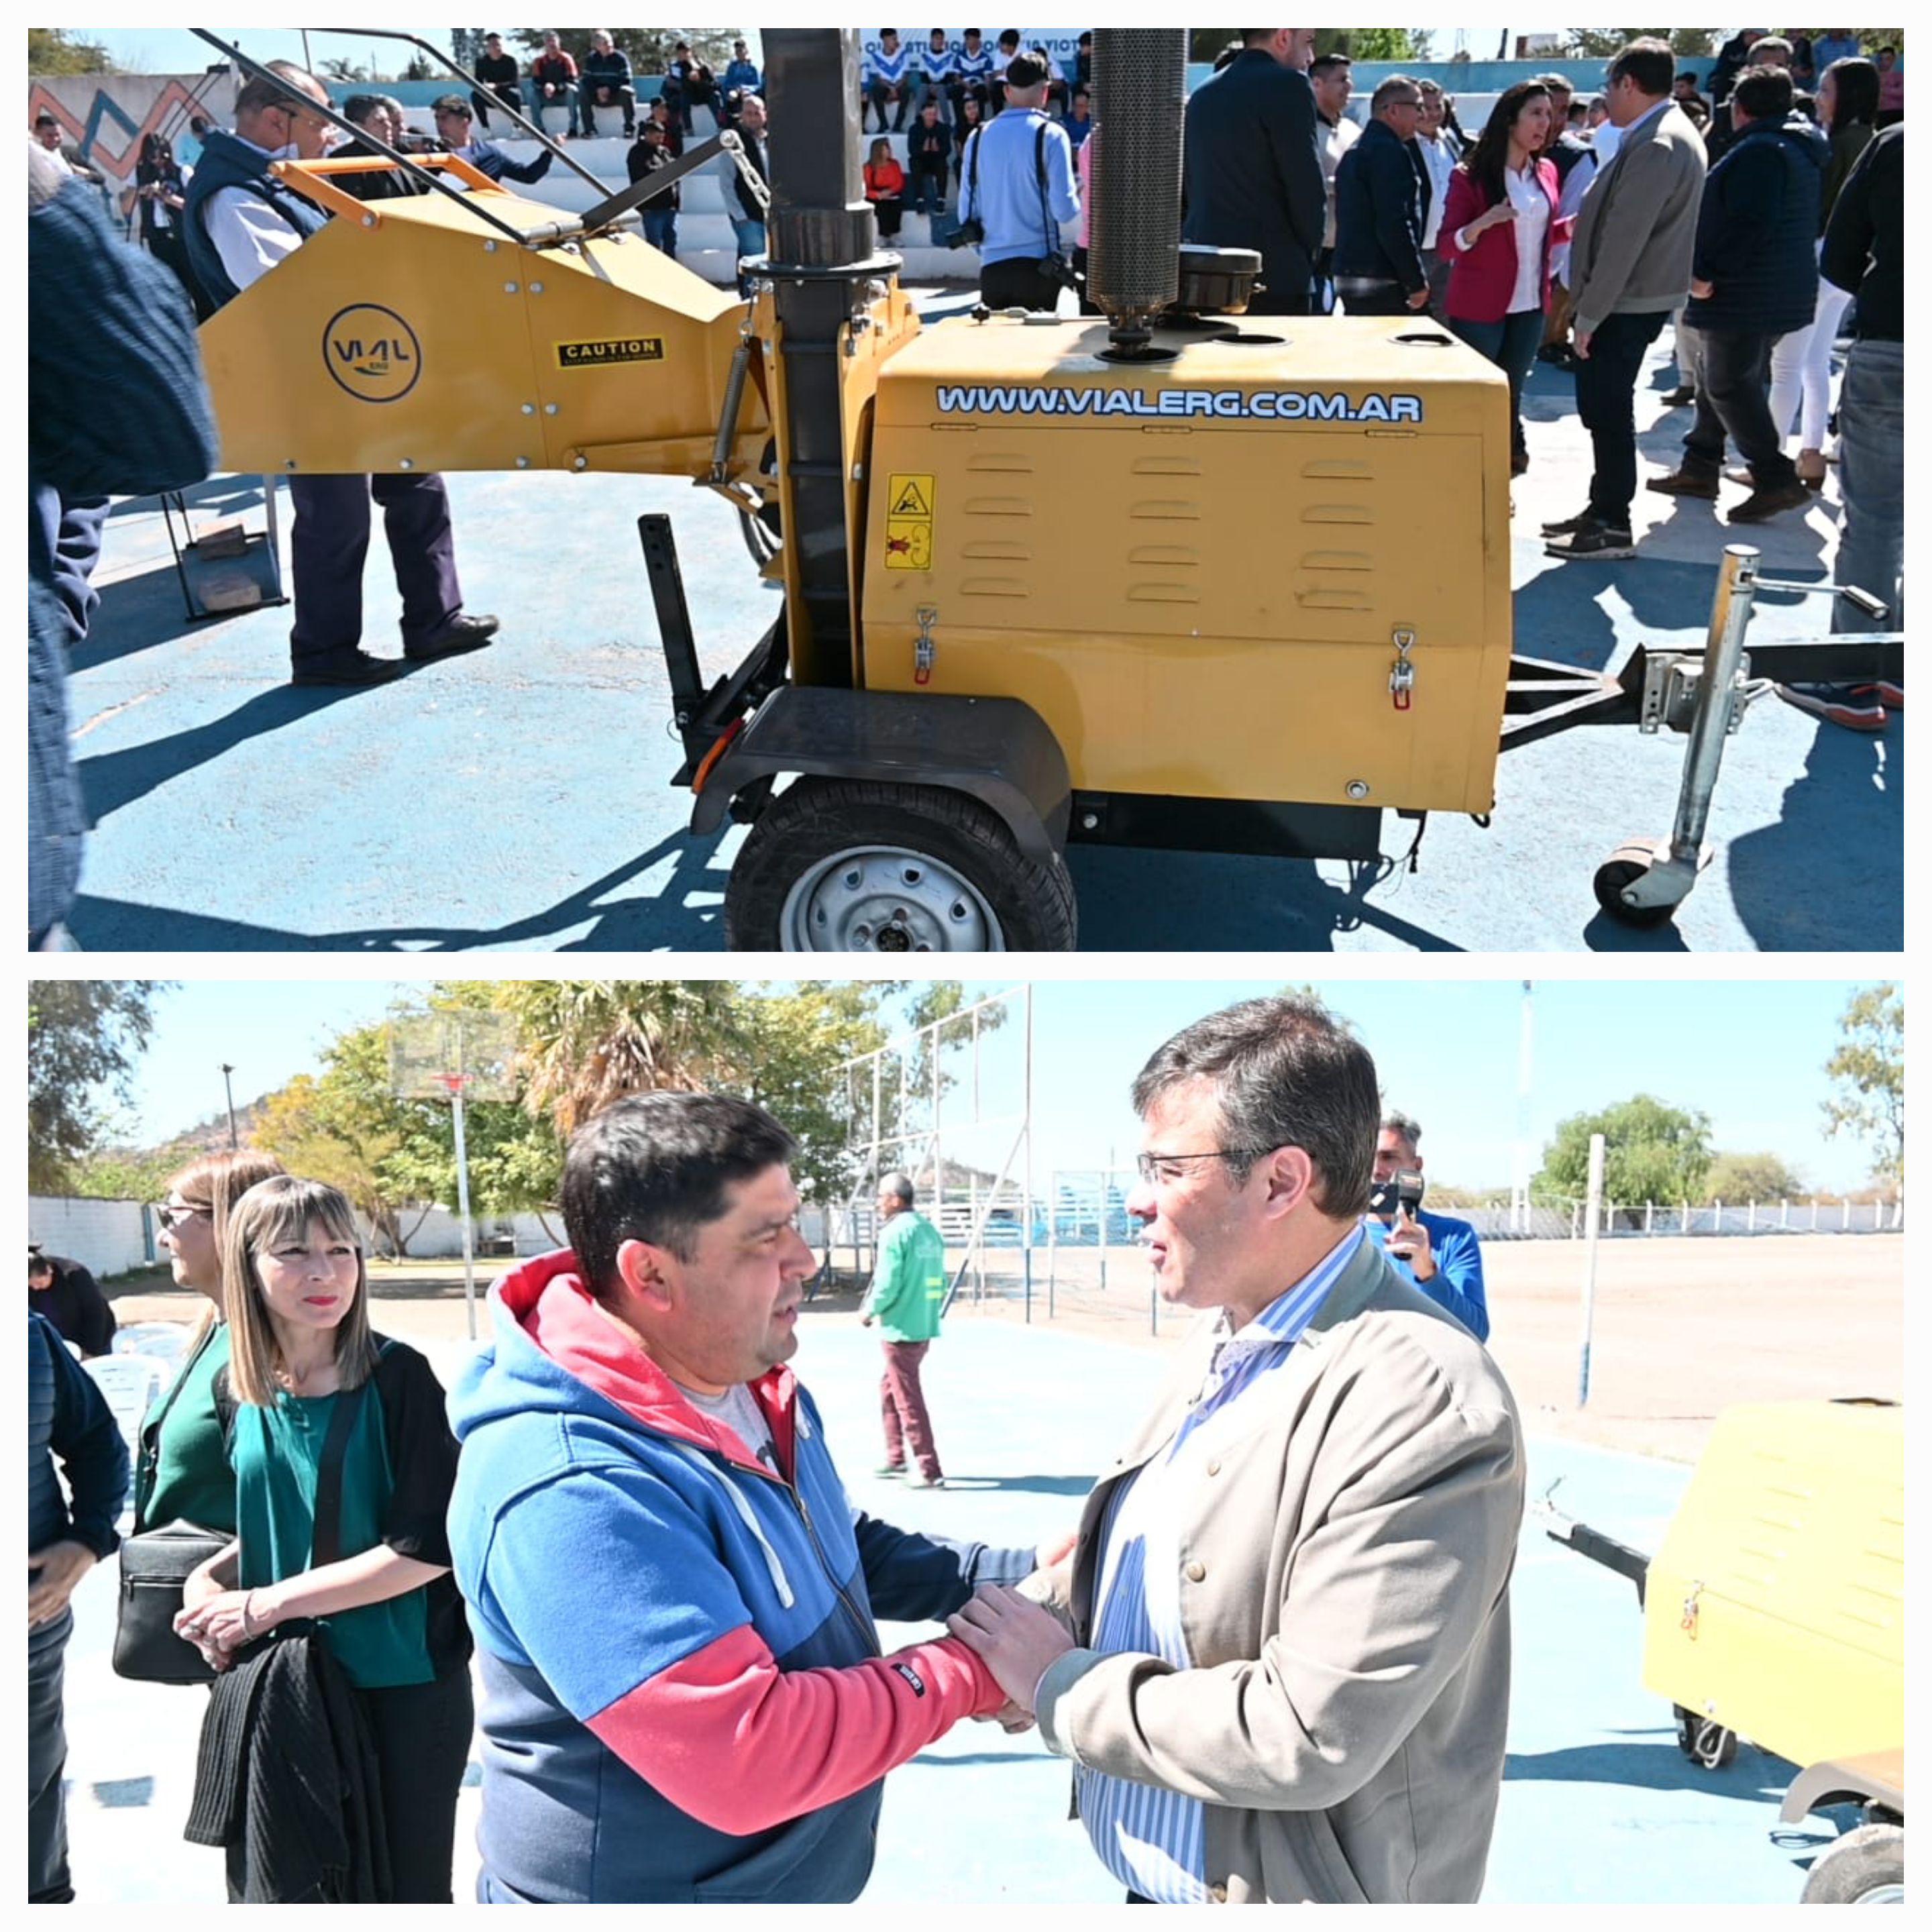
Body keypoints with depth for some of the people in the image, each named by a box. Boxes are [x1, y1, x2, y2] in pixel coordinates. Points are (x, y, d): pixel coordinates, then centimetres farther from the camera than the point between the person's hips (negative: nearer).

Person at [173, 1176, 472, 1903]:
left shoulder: (397, 1376, -14)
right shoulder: (238, 1389, 1)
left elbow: (428, 1545, -19)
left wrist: (265, 1605, -16)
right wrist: (212, 1577, -4)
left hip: (403, 1687, -4)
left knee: (405, 1886, 11)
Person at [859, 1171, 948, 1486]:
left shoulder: (895, 1233, -15)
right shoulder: (930, 1231, 9)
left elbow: (887, 1284, -18)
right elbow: (940, 1283, 13)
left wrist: (870, 1311, -2)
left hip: (900, 1329, -8)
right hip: (925, 1327, 8)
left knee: (908, 1400, -1)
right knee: (890, 1389, 22)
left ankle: (928, 1471, 1)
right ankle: (898, 1458, 29)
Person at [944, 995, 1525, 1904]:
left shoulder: (1430, 1410, -27)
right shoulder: (1223, 1332, 1)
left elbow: (1308, 1737, -28)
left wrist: (1059, 1684, -18)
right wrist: (1017, 1626, -4)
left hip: (1282, 1890, -7)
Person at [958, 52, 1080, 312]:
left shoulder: (978, 137, 7)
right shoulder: (1050, 135, -5)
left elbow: (966, 214, 7)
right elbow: (1064, 210, -11)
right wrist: (1078, 198, 11)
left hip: (992, 267, 3)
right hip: (1037, 266, -3)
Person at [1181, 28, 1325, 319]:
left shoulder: (1201, 95, 16)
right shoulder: (1287, 85, -7)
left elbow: (1184, 193, 18)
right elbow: (1308, 189, -9)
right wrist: (1308, 259, 5)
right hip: (1273, 281, -8)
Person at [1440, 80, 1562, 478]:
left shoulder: (1547, 172, 8)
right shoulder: (1471, 177, -10)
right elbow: (1448, 247, -11)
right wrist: (1484, 222, -28)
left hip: (1530, 304, 5)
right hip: (1480, 306, -5)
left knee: (1511, 393, 13)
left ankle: (1508, 457, 23)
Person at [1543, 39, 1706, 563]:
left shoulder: (1656, 146, -20)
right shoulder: (1666, 132, 13)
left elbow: (1625, 239, -22)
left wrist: (1590, 313, -19)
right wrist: (1589, 302, 19)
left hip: (1625, 303, -10)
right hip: (1628, 298, 10)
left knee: (1608, 409, -4)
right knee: (1603, 408, 16)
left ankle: (1612, 526, 2)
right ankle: (1603, 509, 25)